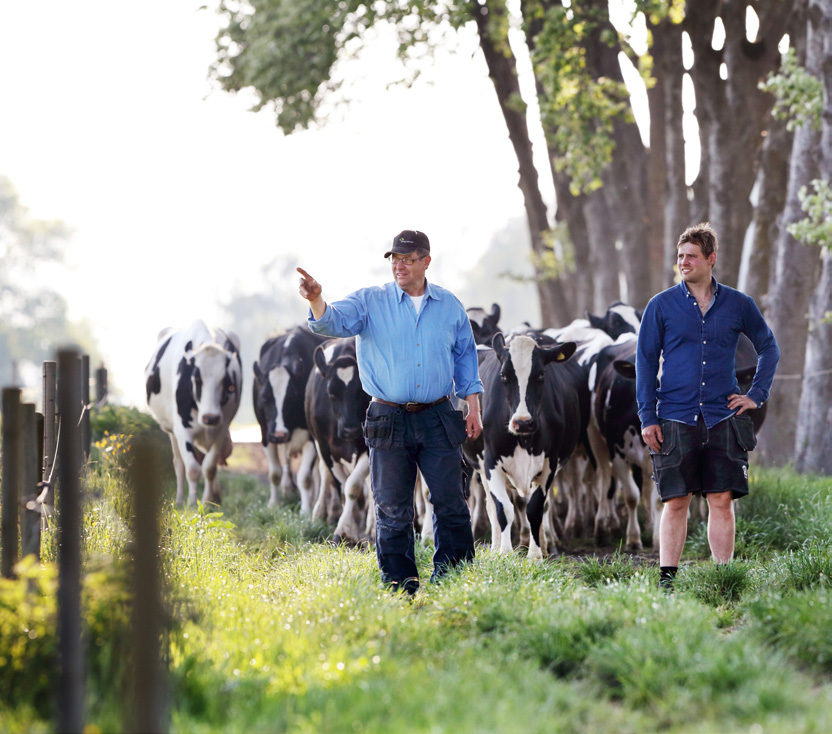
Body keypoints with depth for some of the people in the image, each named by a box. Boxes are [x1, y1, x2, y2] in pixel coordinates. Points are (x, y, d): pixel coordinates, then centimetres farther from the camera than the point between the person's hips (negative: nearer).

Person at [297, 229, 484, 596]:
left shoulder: (450, 306, 9)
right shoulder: (370, 301, 2)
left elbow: (465, 357, 17)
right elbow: (334, 321, -14)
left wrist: (473, 407, 11)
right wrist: (317, 300, -36)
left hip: (438, 419, 1)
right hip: (389, 421, -1)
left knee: (450, 503, 0)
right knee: (393, 511, 3)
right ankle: (400, 590, 10)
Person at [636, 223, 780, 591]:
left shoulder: (738, 304, 6)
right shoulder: (661, 305, 3)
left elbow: (768, 348, 19)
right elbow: (645, 362, 5)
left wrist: (757, 394, 8)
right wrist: (647, 416, -2)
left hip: (723, 419, 1)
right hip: (676, 419, -1)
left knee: (722, 501, 0)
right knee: (675, 502, 0)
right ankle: (667, 581, 4)